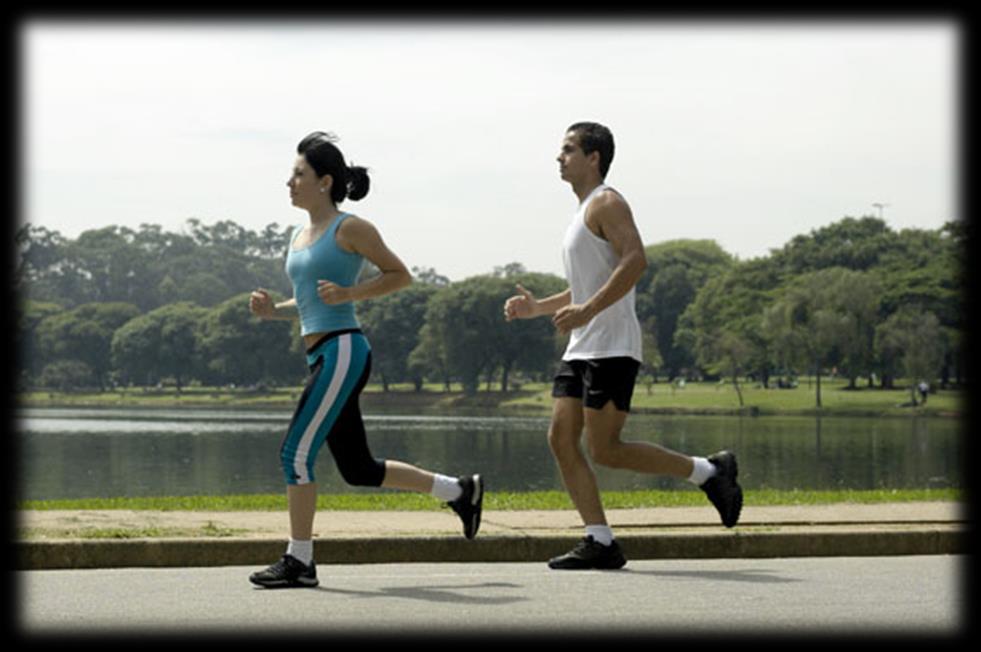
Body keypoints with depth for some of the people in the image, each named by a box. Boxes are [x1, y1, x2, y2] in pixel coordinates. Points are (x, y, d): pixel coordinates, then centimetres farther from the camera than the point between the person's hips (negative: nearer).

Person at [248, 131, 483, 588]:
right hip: (322, 357, 9)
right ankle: (460, 491, 23)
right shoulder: (299, 237, 18)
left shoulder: (350, 229, -5)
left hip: (343, 352, -9)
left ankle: (299, 562, -4)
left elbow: (400, 275, -1)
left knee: (296, 452, -11)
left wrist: (348, 293, -14)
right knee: (358, 470, 11)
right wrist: (272, 310, 7)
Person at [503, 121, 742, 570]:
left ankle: (709, 472, 2)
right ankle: (600, 543, -1)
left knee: (604, 450, -11)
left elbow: (635, 261, -23)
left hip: (611, 347, -10)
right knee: (561, 439, -1)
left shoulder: (606, 203, -7)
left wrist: (587, 311, -28)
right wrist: (537, 307, 20)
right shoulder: (584, 213, 23)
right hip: (581, 348, 10)